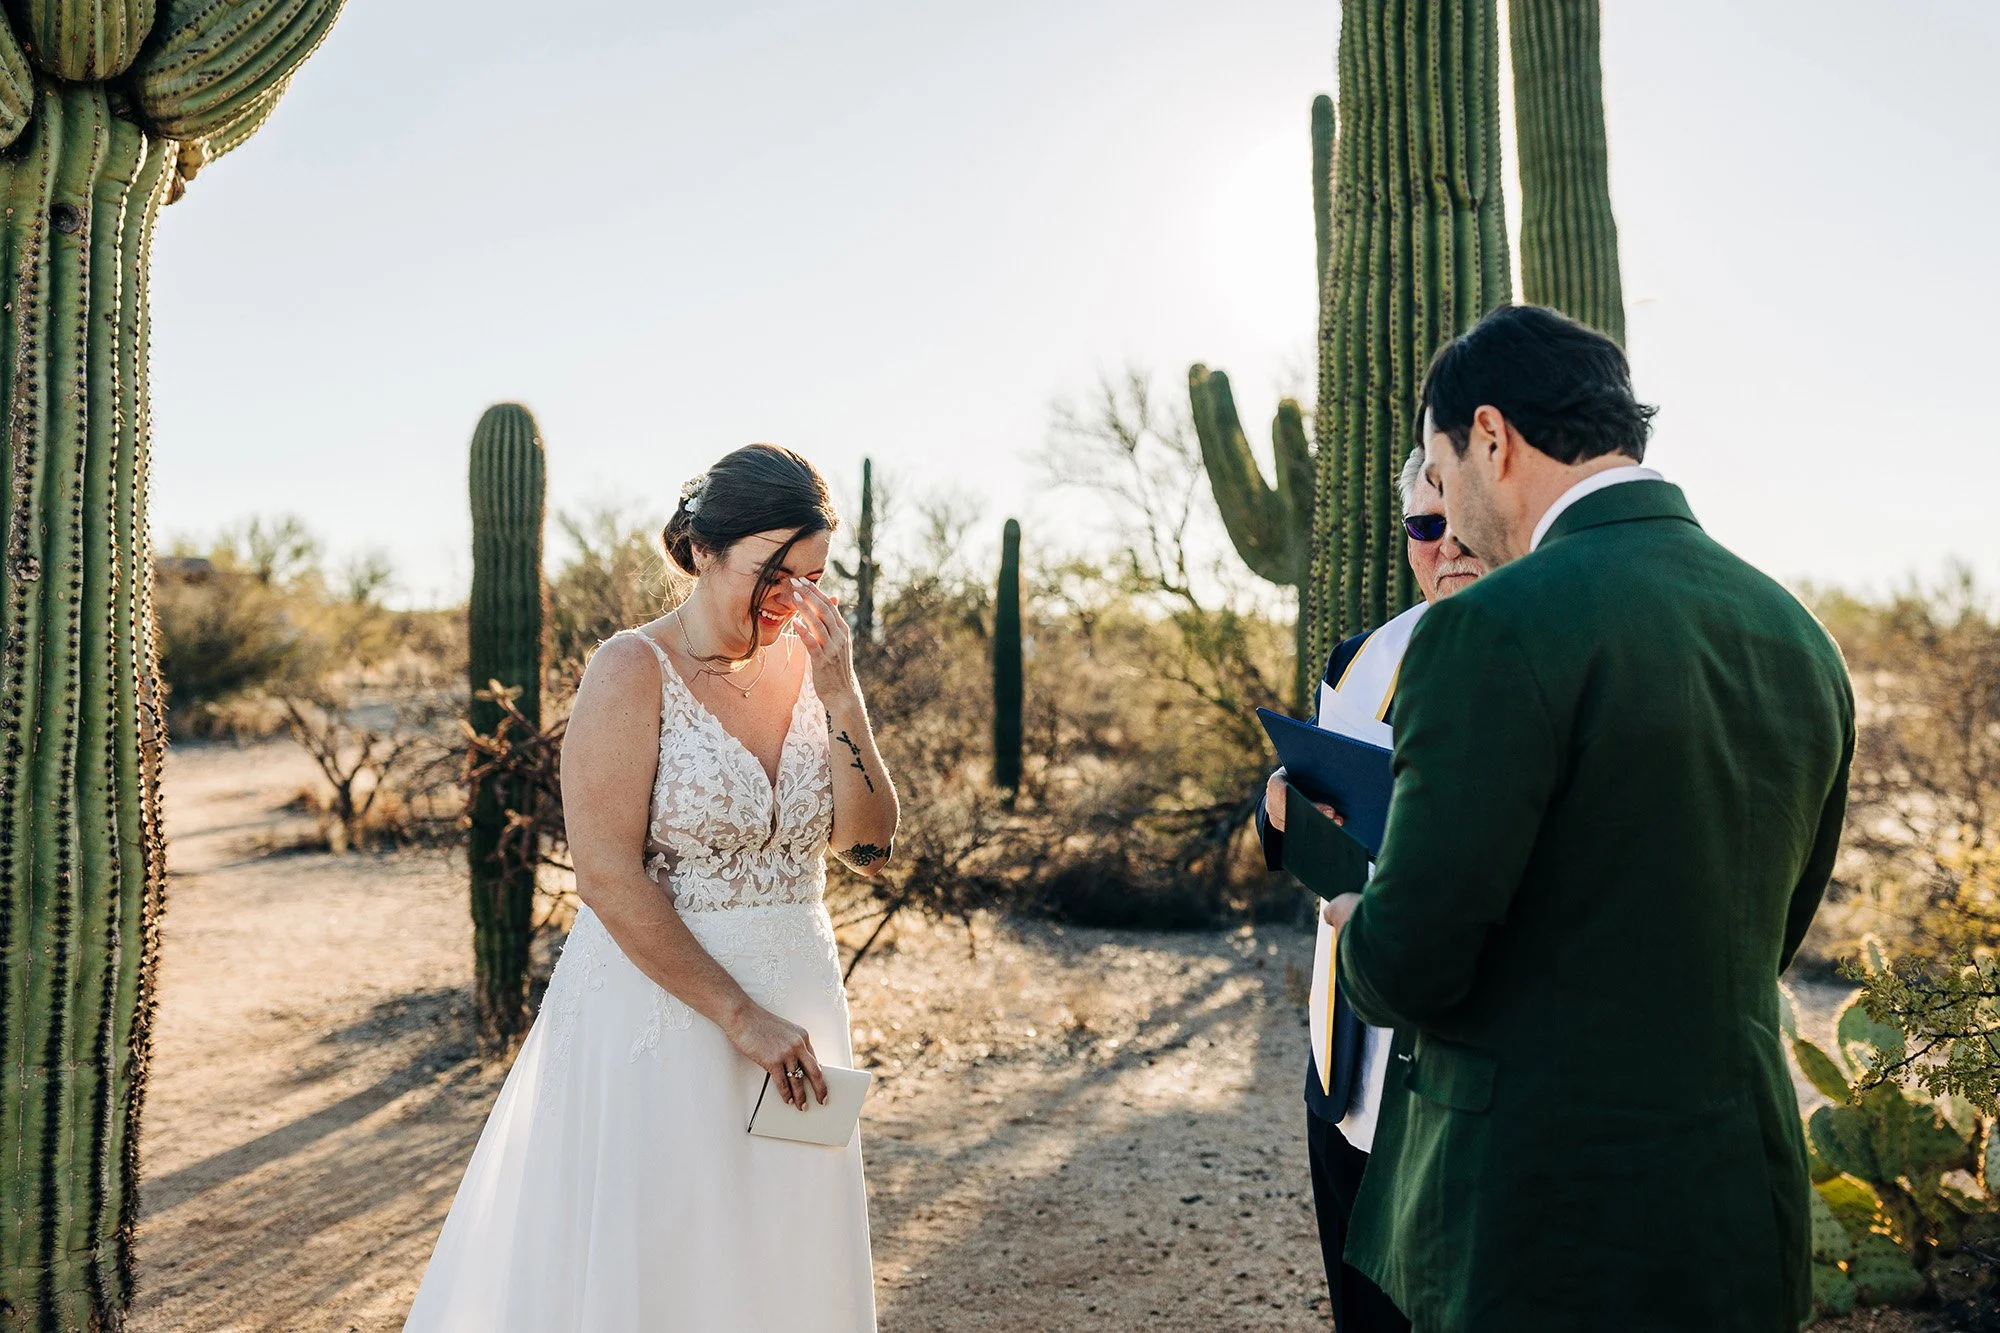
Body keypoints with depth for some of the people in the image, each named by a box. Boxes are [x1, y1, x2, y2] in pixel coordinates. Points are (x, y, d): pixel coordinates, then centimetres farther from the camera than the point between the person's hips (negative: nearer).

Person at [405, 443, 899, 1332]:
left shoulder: (804, 664, 2)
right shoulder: (635, 671, -13)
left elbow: (870, 846, -1)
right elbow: (609, 877, -18)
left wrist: (840, 694, -13)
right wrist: (739, 1016, -17)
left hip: (795, 999, 5)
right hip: (658, 1003, -5)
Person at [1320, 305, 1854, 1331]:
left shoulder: (1496, 630, -20)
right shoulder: (1800, 639, 4)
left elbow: (1409, 965, -19)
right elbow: (1768, 937, 14)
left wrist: (1357, 928, 3)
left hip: (1538, 1244, -7)